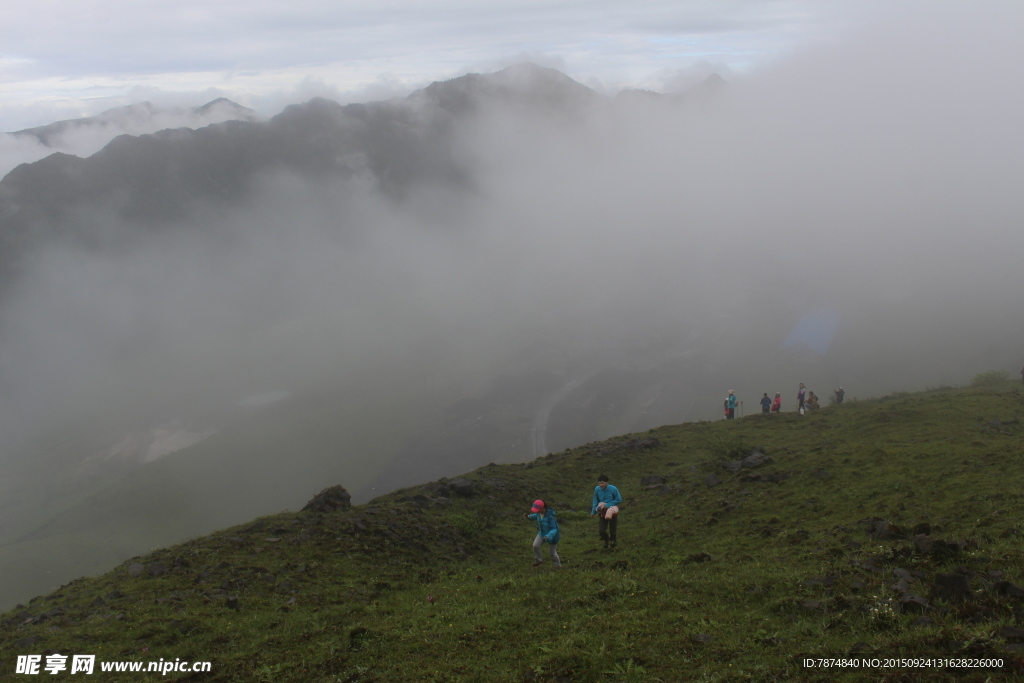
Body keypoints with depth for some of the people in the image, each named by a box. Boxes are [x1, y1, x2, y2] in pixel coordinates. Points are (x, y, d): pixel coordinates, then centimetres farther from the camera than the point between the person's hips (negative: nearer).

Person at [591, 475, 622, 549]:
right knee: (601, 531, -4)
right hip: (602, 512, 2)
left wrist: (607, 505, -17)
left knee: (613, 531, 5)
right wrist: (593, 512, 3)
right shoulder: (597, 489, -11)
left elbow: (619, 500, -9)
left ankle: (613, 539, 41)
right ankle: (606, 539, 32)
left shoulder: (613, 489, -19)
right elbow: (595, 501, 3)